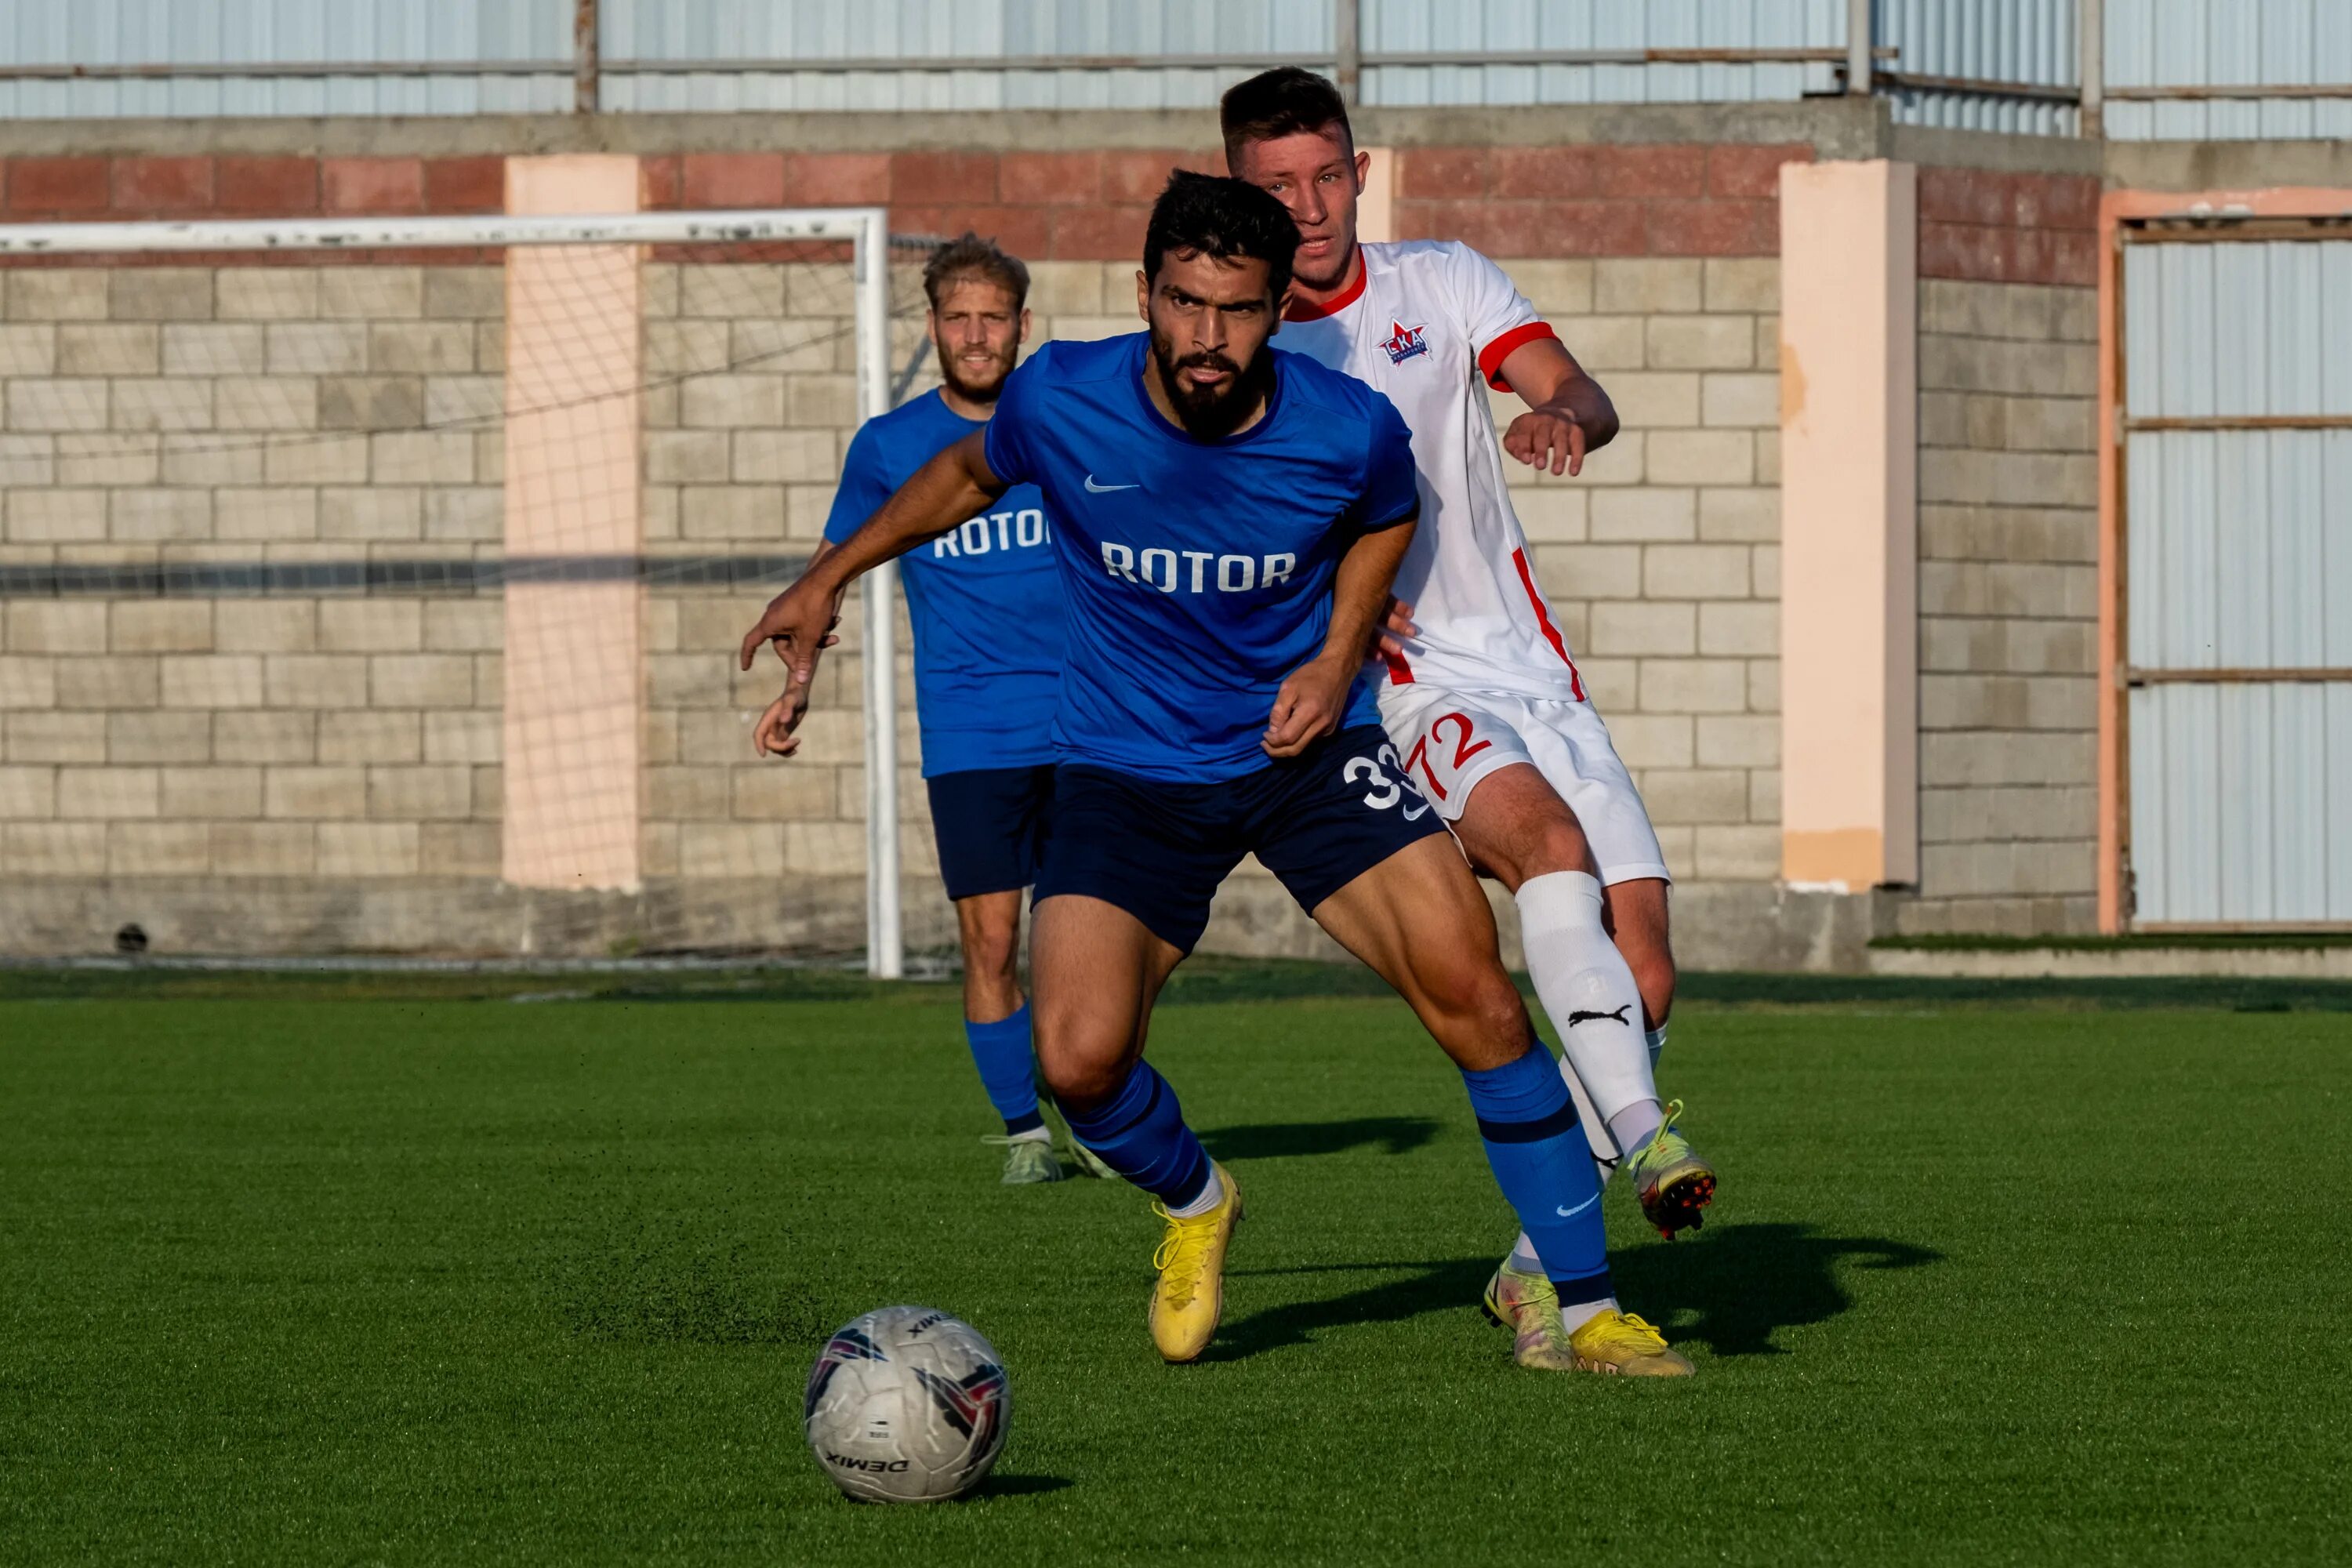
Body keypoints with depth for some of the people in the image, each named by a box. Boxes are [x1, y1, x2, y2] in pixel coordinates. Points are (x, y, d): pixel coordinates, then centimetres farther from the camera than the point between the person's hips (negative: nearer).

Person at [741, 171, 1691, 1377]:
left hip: (1304, 746, 0)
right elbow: (971, 473, 10)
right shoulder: (1059, 401, -15)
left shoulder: (1349, 430, -15)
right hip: (1126, 768, 0)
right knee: (1079, 1057, -18)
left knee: (1468, 985, -17)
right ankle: (1191, 1205, 20)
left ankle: (1583, 1311, -5)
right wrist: (830, 578, 16)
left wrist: (1338, 658, -3)